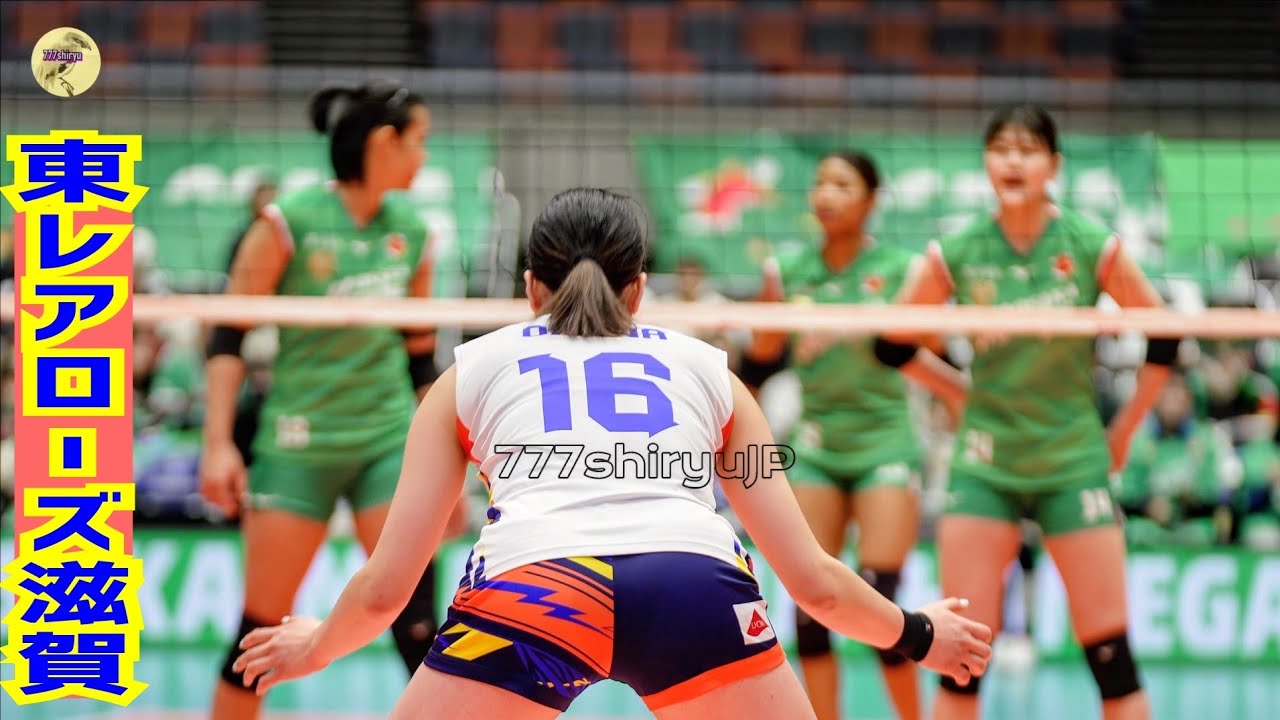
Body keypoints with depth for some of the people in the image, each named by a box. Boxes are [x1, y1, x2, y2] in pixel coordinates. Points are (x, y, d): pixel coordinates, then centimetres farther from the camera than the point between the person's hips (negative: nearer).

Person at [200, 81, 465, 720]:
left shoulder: (411, 231, 6)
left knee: (416, 616, -8)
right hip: (299, 445, -3)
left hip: (389, 443, 3)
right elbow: (227, 336, -6)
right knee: (262, 625, 1)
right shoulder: (288, 223, -9)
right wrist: (218, 444, -13)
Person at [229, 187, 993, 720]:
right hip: (697, 586, 1)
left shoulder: (474, 369, 29)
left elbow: (383, 590, 27)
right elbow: (816, 580, 29)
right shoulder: (707, 370, 31)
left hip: (530, 589, -1)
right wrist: (919, 633, 48)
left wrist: (312, 648, 48)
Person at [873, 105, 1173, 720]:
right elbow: (892, 345, 9)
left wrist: (1124, 429, 5)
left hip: (1074, 460, -1)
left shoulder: (1093, 246, -7)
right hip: (985, 464, 1)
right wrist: (962, 393, 8)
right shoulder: (956, 254, -4)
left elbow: (1162, 337, 3)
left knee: (1108, 647, -2)